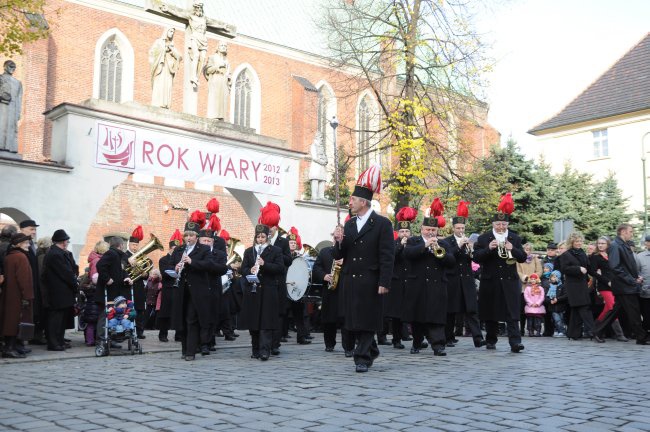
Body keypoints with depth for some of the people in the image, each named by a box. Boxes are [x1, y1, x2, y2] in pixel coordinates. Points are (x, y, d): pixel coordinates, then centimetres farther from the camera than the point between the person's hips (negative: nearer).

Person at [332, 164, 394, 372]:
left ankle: (362, 358, 7)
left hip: (370, 281, -6)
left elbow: (387, 256, -9)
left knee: (367, 320, -1)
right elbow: (338, 256, 11)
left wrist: (383, 283, -14)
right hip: (351, 280, 6)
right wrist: (338, 242, -9)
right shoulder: (349, 224, 12)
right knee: (354, 320, 11)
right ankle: (371, 350, 30)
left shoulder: (382, 223, -5)